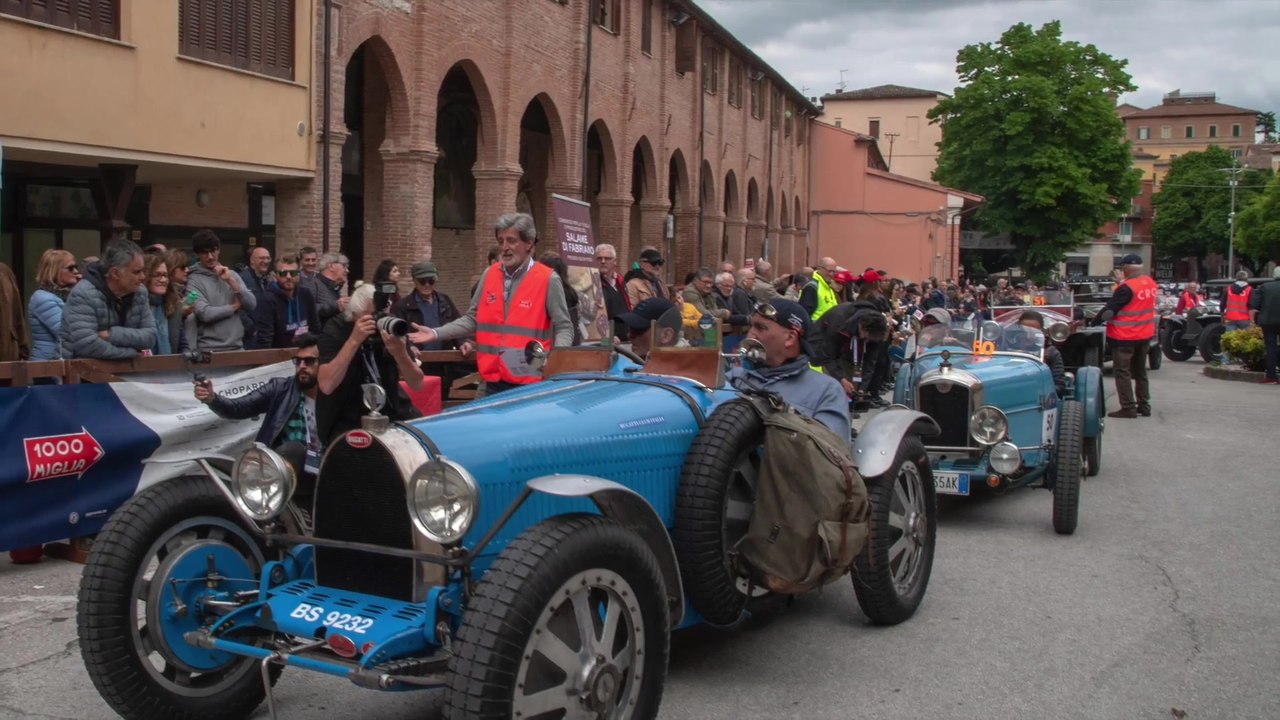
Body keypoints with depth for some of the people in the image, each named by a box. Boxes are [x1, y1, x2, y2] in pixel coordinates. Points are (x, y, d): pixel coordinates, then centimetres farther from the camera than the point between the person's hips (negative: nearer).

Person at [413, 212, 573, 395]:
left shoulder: (547, 279, -6)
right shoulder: (490, 275, 9)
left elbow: (564, 328, -4)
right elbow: (473, 319, 14)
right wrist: (436, 333, 3)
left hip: (530, 383, -5)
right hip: (494, 381, 5)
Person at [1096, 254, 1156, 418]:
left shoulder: (1126, 288, -20)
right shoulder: (1150, 283, 4)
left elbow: (1110, 309, -17)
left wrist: (1094, 322, -7)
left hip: (1125, 336, -8)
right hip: (1145, 335, 8)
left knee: (1123, 371, 0)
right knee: (1140, 371, 17)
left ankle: (1128, 408, -2)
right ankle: (1144, 406, 20)